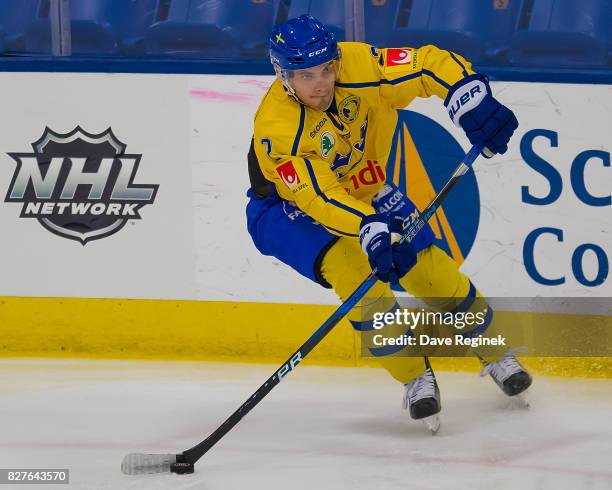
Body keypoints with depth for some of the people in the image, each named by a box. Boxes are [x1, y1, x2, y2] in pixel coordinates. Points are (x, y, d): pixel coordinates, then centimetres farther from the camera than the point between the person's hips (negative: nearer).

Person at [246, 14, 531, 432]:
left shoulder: (358, 65, -26)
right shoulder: (277, 130, -35)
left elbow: (430, 65, -26)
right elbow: (317, 196, -42)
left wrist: (470, 99, -45)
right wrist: (368, 228, -57)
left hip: (364, 190, 4)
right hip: (289, 207, -4)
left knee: (430, 268, -1)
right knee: (351, 268, -29)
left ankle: (496, 354, 25)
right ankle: (415, 378, -14)